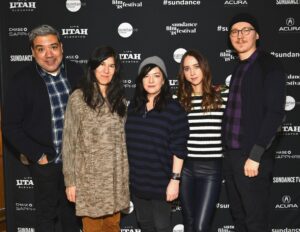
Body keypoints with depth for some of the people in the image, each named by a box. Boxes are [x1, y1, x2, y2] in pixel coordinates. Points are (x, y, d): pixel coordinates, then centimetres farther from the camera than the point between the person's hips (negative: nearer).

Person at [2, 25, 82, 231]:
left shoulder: (76, 72, -3)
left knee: (71, 210, 20)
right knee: (47, 214, 14)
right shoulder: (21, 82, -11)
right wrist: (37, 155, -11)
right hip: (45, 161, -2)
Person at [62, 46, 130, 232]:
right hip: (90, 176, -3)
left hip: (116, 176, 4)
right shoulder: (78, 98, -5)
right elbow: (69, 142, -4)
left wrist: (125, 176, 9)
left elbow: (123, 138, 11)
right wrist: (70, 180, -6)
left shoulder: (119, 99, 8)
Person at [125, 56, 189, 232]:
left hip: (161, 180, -5)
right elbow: (128, 142, 10)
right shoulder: (133, 106, 4)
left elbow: (178, 148, -13)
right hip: (137, 179, 5)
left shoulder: (174, 109, -11)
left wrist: (175, 179, -16)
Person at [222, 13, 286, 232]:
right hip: (232, 155, 7)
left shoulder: (269, 65, -7)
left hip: (252, 157, -7)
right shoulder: (239, 68, 15)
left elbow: (275, 113, -15)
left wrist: (256, 155, -19)